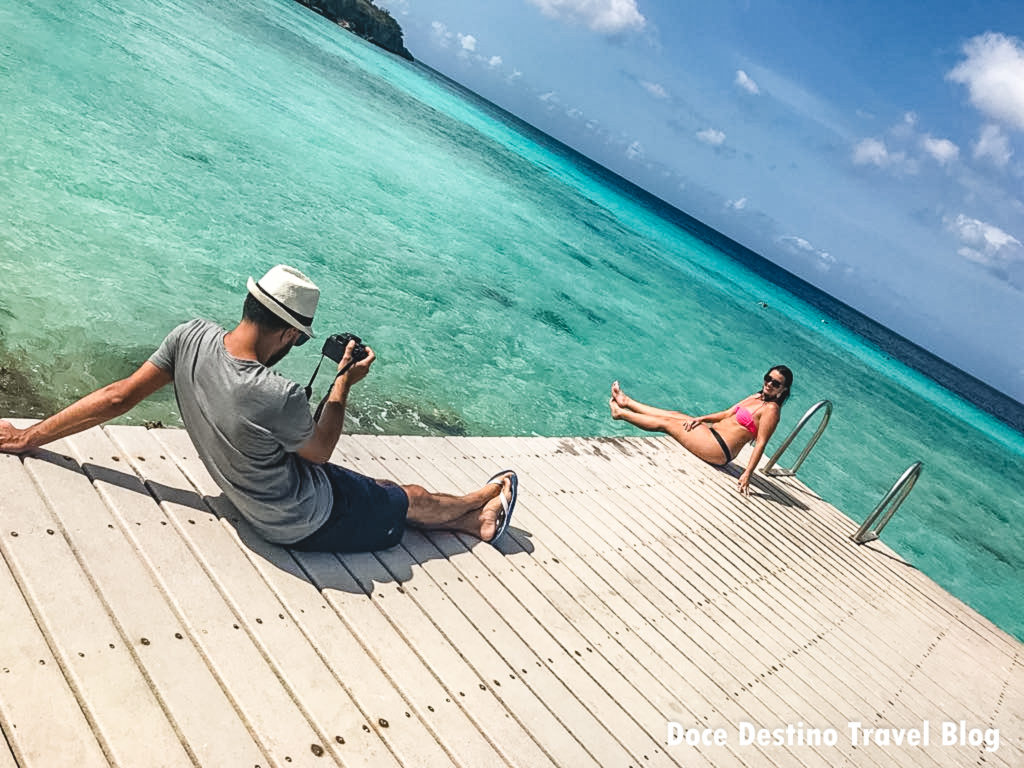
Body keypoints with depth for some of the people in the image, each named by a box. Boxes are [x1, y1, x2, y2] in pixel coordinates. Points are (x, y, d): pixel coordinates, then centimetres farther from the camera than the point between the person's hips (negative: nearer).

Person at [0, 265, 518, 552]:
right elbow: (320, 451, -18)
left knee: (385, 488, 23)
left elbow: (118, 397, -13)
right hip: (307, 522, -7)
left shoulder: (193, 337, -21)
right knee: (413, 500, 17)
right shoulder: (279, 398, -39)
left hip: (261, 502, 7)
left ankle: (475, 521, 42)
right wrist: (343, 385, -8)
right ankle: (480, 505, 45)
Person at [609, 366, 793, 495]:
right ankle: (627, 402, 23)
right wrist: (700, 419, 3)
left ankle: (620, 412, 16)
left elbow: (761, 444, -21)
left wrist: (747, 474, -28)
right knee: (675, 415, 11)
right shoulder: (757, 397, 12)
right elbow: (728, 414, 15)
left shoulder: (771, 409, -15)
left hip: (719, 451, -7)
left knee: (666, 422, 1)